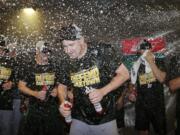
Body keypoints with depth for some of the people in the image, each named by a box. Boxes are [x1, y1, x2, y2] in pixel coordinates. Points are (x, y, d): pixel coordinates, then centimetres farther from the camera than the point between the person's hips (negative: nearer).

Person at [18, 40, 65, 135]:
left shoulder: (54, 67, 3)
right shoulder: (30, 68, -3)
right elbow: (21, 86, -1)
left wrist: (57, 90, -5)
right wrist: (35, 93, -13)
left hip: (52, 108, 2)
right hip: (34, 109, -2)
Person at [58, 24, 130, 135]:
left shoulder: (102, 50, -13)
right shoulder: (67, 63, -2)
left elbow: (124, 74, -10)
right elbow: (63, 85, 13)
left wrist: (103, 91, -21)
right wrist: (63, 102, -8)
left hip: (105, 119, -3)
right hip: (79, 120, 3)